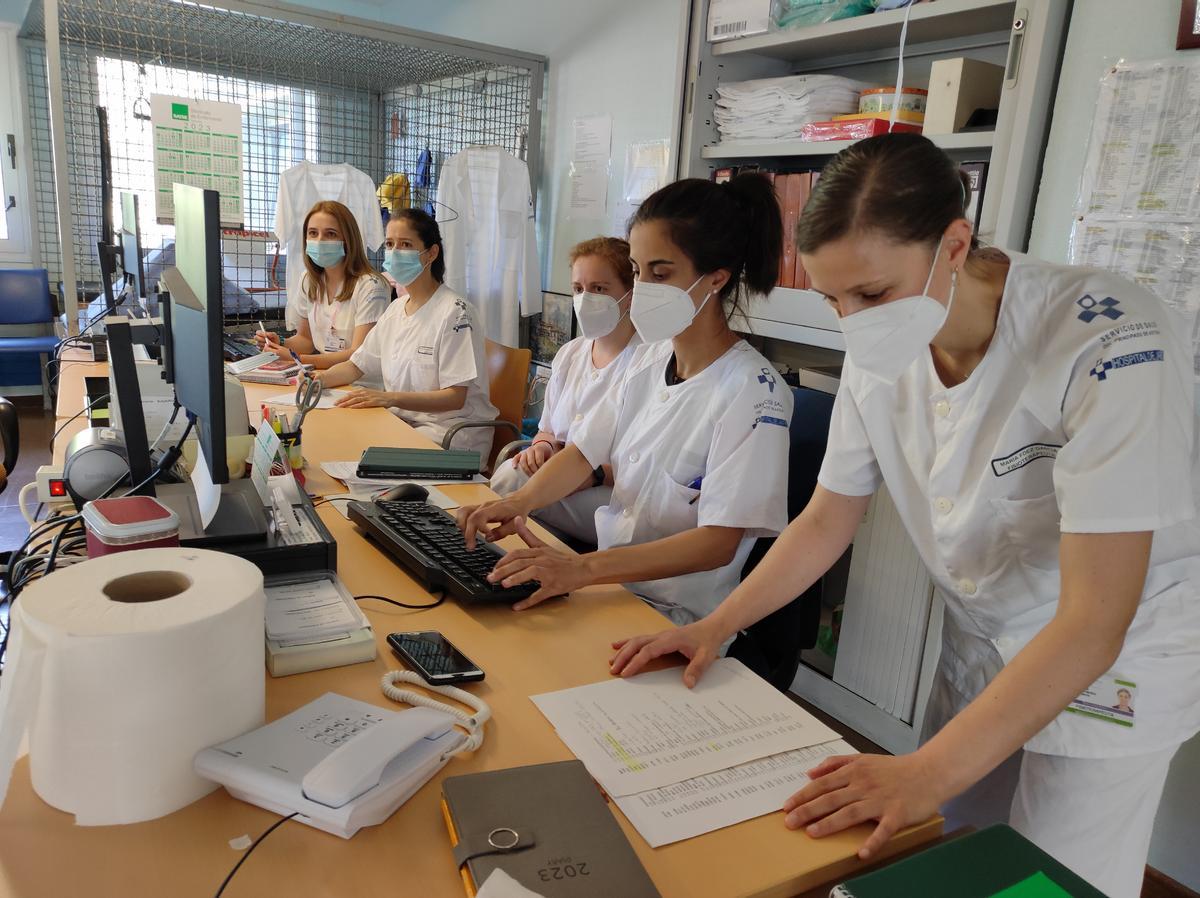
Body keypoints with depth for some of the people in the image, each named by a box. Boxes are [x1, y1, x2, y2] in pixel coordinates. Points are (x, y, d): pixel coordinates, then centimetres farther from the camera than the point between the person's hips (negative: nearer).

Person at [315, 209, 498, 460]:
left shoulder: (455, 312, -14)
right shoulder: (396, 309, 13)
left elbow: (455, 398, -18)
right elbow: (357, 364, 18)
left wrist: (389, 398, -28)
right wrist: (321, 378, -4)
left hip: (452, 430, -7)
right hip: (403, 421, 7)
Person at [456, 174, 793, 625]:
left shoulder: (752, 392, -19)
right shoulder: (650, 358, 3)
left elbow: (719, 541, -23)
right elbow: (585, 452, 6)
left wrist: (584, 568, -33)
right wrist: (520, 500, -15)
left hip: (676, 618, -6)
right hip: (608, 584, 6)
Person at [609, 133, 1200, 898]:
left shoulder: (1111, 345, -29)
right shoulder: (882, 350, -11)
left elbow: (1093, 623, -30)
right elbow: (827, 521, -1)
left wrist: (927, 774, -33)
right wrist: (715, 627, -10)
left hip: (1112, 664, -4)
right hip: (981, 645, 5)